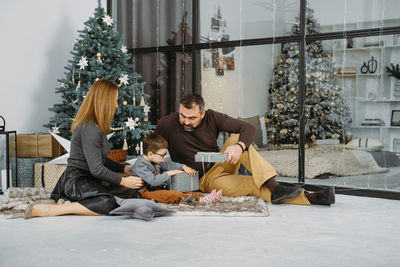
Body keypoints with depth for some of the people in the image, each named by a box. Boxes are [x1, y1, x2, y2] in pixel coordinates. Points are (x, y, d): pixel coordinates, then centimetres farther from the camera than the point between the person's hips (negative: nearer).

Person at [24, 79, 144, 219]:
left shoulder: (94, 126, 13)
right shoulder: (89, 129, -20)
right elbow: (96, 169, -22)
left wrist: (124, 168, 16)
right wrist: (123, 181, -12)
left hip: (89, 179, 10)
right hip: (76, 181, -10)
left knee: (132, 192, 2)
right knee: (108, 204, -31)